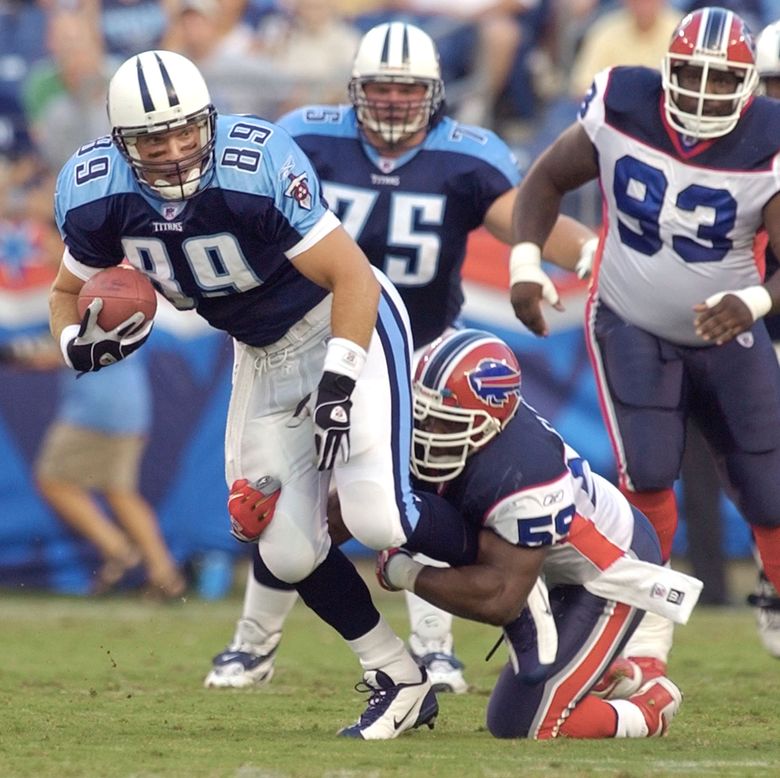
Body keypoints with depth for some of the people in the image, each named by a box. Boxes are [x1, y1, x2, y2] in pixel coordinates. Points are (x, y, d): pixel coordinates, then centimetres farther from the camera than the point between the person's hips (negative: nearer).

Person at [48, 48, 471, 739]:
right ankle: (399, 682, 18)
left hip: (343, 322, -6)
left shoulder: (257, 167, -30)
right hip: (262, 357, 6)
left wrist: (339, 384, -34)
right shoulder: (96, 196, -14)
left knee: (380, 519, -22)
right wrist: (81, 344, -19)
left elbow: (353, 277, -25)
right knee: (288, 554, -1)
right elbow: (69, 292, 3)